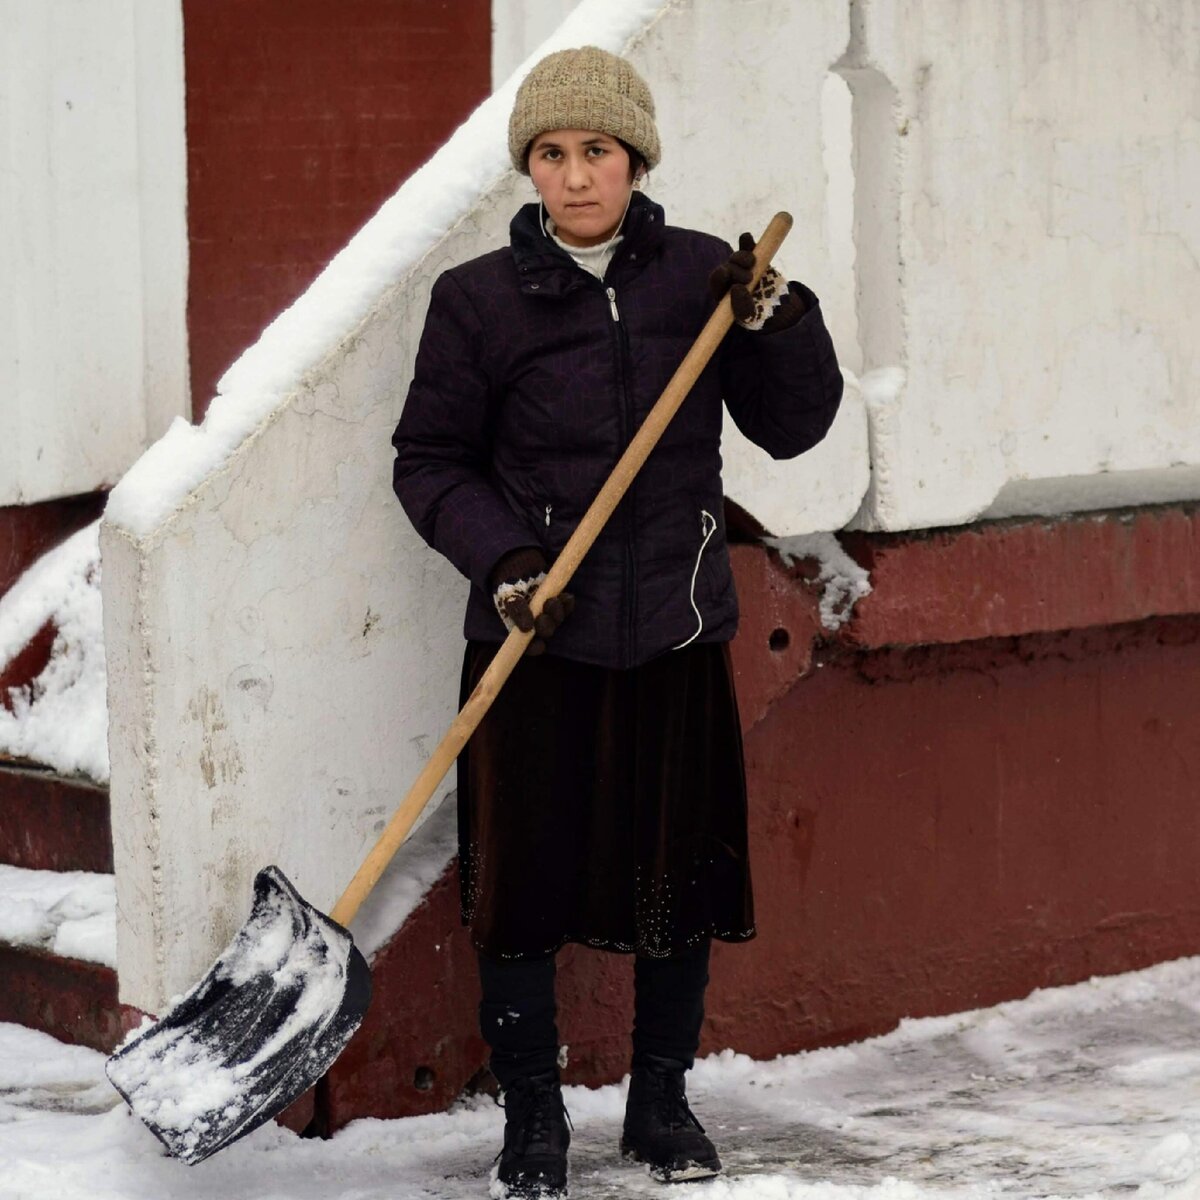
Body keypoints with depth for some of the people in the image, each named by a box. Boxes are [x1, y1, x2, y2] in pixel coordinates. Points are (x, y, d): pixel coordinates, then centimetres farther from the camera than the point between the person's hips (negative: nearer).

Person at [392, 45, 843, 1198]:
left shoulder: (702, 275, 3)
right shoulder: (479, 297, -3)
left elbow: (793, 426, 4)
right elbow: (430, 462, 1)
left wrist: (775, 318, -12)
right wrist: (504, 559, -14)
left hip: (676, 635, 2)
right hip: (534, 640, -2)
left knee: (677, 881, 10)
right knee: (522, 885, 1)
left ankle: (661, 1104, 28)